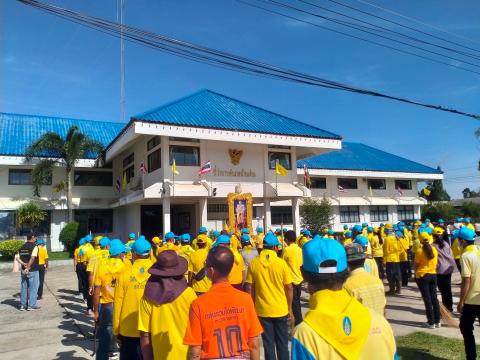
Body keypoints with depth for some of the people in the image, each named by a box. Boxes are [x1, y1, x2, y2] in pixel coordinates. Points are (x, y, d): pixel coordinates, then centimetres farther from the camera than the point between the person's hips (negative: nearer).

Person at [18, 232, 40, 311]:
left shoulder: (22, 247, 11)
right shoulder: (34, 246, -11)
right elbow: (32, 258, -21)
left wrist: (24, 264, -6)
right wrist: (28, 268, -19)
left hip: (23, 270, 7)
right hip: (33, 270, -6)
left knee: (23, 288, 13)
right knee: (33, 288, 1)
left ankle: (23, 305, 18)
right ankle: (31, 305, 3)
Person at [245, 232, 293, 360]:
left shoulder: (254, 263, -7)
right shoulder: (281, 263, -10)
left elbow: (249, 288, -3)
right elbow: (289, 288, -6)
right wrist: (289, 309, 5)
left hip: (263, 310, 1)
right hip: (281, 310, 0)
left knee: (268, 343, 11)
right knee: (282, 343, 15)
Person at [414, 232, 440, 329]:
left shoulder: (419, 250, -14)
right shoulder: (434, 250, 1)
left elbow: (415, 265, -9)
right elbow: (435, 263, 11)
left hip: (422, 276, -5)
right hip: (433, 275, 5)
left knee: (427, 299, 1)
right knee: (434, 298, 12)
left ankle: (431, 322, 6)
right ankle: (437, 321, 18)